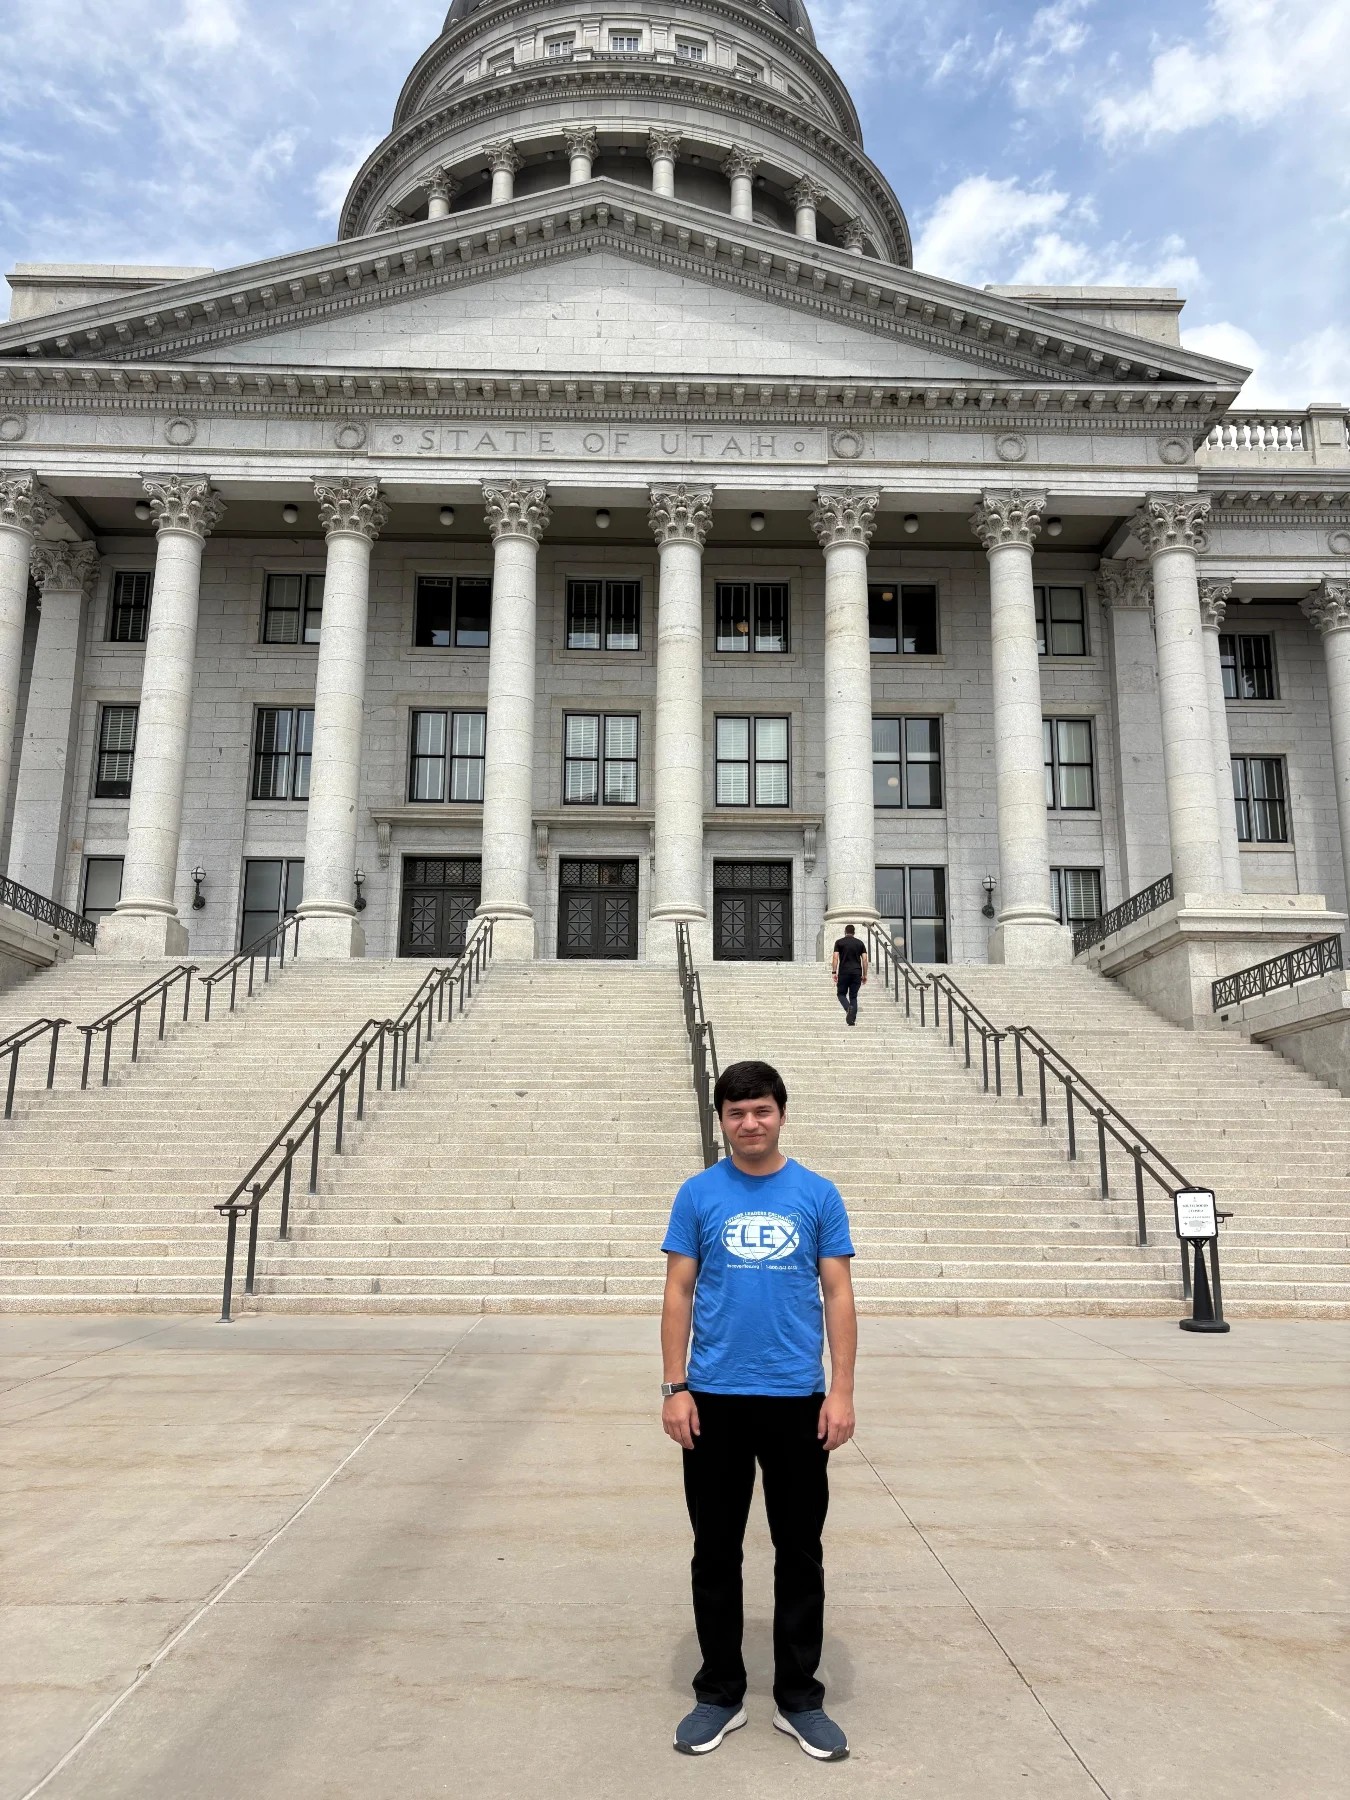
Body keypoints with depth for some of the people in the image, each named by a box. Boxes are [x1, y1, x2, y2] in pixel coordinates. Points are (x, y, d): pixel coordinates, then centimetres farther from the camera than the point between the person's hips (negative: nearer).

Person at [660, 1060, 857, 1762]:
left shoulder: (817, 1195, -1)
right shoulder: (698, 1195, 0)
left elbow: (838, 1294, -1)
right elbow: (679, 1293, 0)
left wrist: (841, 1391, -7)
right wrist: (675, 1387, -6)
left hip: (797, 1398, 0)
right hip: (715, 1399, 0)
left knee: (799, 1552, 10)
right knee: (716, 1552, 11)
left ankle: (798, 1698, 26)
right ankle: (720, 1693, 27)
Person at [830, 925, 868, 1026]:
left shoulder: (839, 942, 3)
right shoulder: (860, 943, 9)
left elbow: (835, 958, -6)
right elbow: (865, 959, 4)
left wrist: (834, 972, -6)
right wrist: (865, 975, 8)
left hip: (844, 972, -2)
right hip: (857, 973, 2)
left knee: (841, 993, 11)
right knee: (853, 996, 8)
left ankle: (848, 1008, -19)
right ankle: (853, 1019, -2)